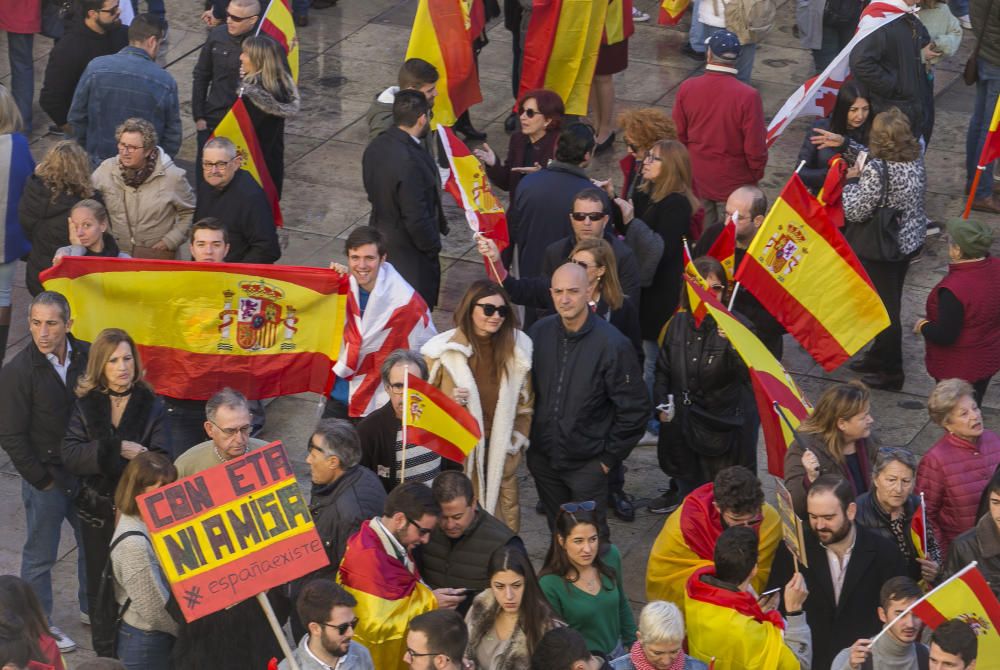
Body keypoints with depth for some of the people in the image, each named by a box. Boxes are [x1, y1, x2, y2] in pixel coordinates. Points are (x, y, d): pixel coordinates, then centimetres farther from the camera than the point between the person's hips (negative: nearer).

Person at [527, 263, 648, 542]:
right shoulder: (539, 332, -4)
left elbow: (635, 409, -11)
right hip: (542, 457, 4)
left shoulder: (612, 344, -17)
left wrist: (610, 457, -8)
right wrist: (527, 440, 6)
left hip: (588, 464, -4)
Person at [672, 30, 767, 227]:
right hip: (734, 181, -4)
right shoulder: (748, 96, -24)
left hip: (696, 179, 4)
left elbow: (678, 135, 0)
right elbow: (755, 146, -18)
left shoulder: (687, 88, -12)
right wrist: (757, 173, 2)